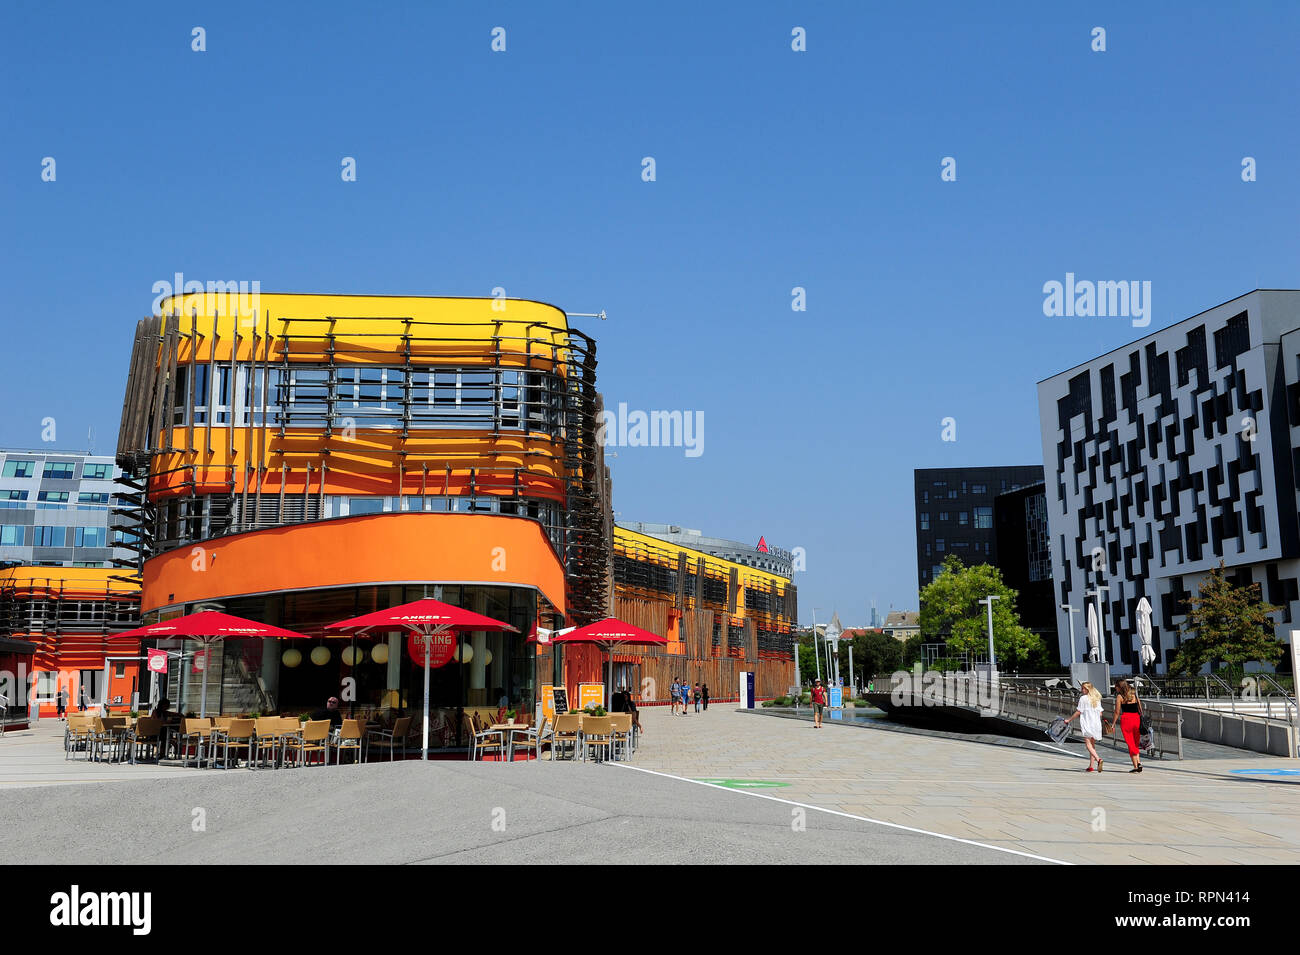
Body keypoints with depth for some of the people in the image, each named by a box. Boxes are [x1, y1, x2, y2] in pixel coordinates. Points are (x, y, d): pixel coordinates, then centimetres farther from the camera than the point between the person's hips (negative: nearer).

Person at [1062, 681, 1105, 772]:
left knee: (1088, 744, -8)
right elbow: (1100, 714, 10)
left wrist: (1069, 720, 1)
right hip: (1096, 724, 6)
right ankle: (1091, 766, 12)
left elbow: (1078, 712, -8)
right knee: (1092, 744, 13)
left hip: (1087, 724, -6)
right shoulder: (1097, 699, 10)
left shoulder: (1083, 698, -8)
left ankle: (1098, 759, -30)